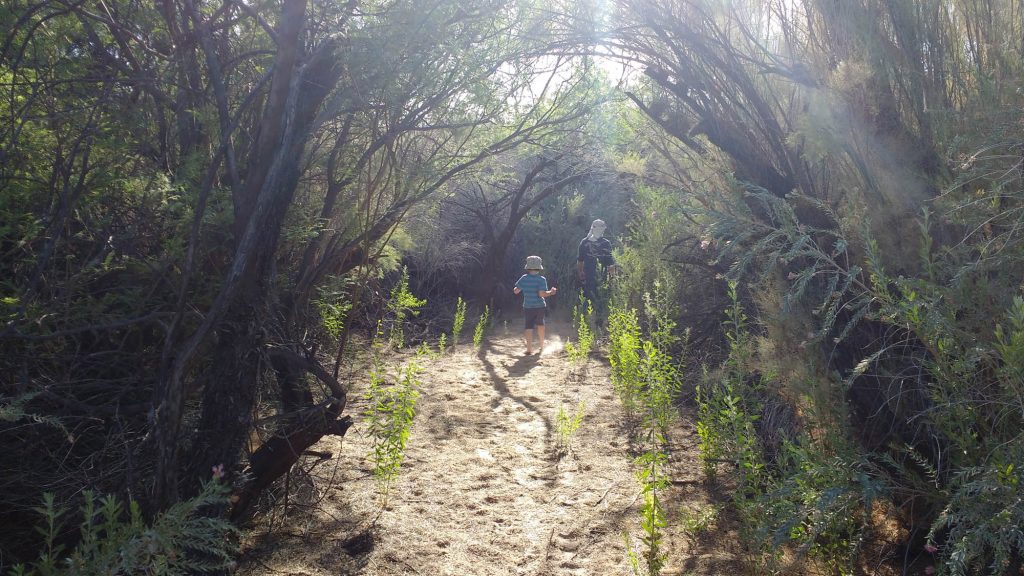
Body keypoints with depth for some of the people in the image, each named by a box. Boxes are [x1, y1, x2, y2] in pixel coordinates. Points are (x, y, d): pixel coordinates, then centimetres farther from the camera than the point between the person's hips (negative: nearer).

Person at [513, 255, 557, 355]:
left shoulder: (524, 278, -5)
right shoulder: (541, 279, -13)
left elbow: (516, 291, 0)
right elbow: (542, 294, -21)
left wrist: (515, 289, 23)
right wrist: (551, 292, -5)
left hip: (528, 307, 0)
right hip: (540, 306, 0)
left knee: (529, 327, 2)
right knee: (540, 325, 21)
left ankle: (529, 349, -9)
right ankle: (541, 346, 33)